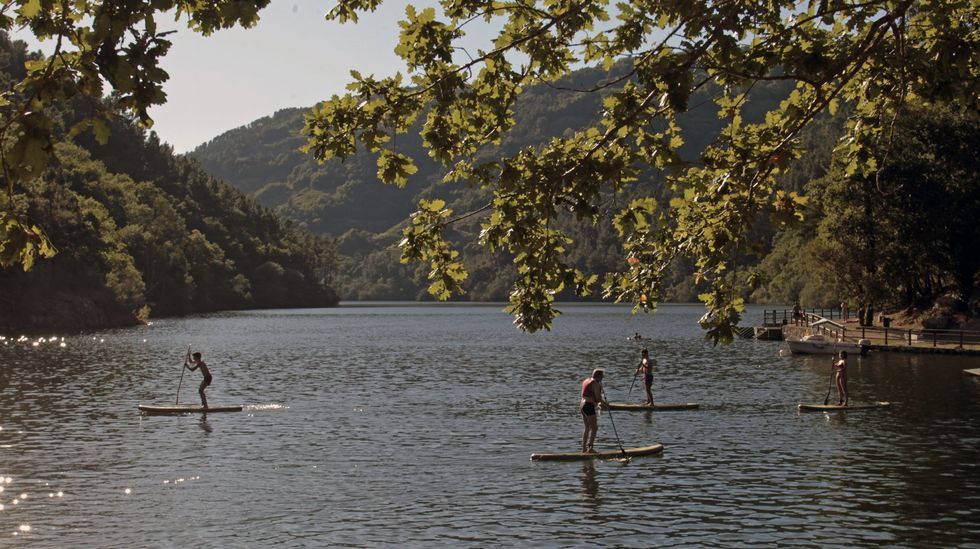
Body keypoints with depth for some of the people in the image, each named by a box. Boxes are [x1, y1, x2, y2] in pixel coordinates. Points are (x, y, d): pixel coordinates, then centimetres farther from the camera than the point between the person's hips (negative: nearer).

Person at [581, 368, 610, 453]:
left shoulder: (586, 381, 17)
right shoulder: (595, 383, -11)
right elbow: (598, 397, -16)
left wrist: (598, 403, 25)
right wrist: (605, 403, 1)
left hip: (582, 405, 10)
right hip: (589, 407, -10)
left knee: (587, 428, 18)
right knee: (594, 428, -8)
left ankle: (584, 449, 21)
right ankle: (590, 448, -17)